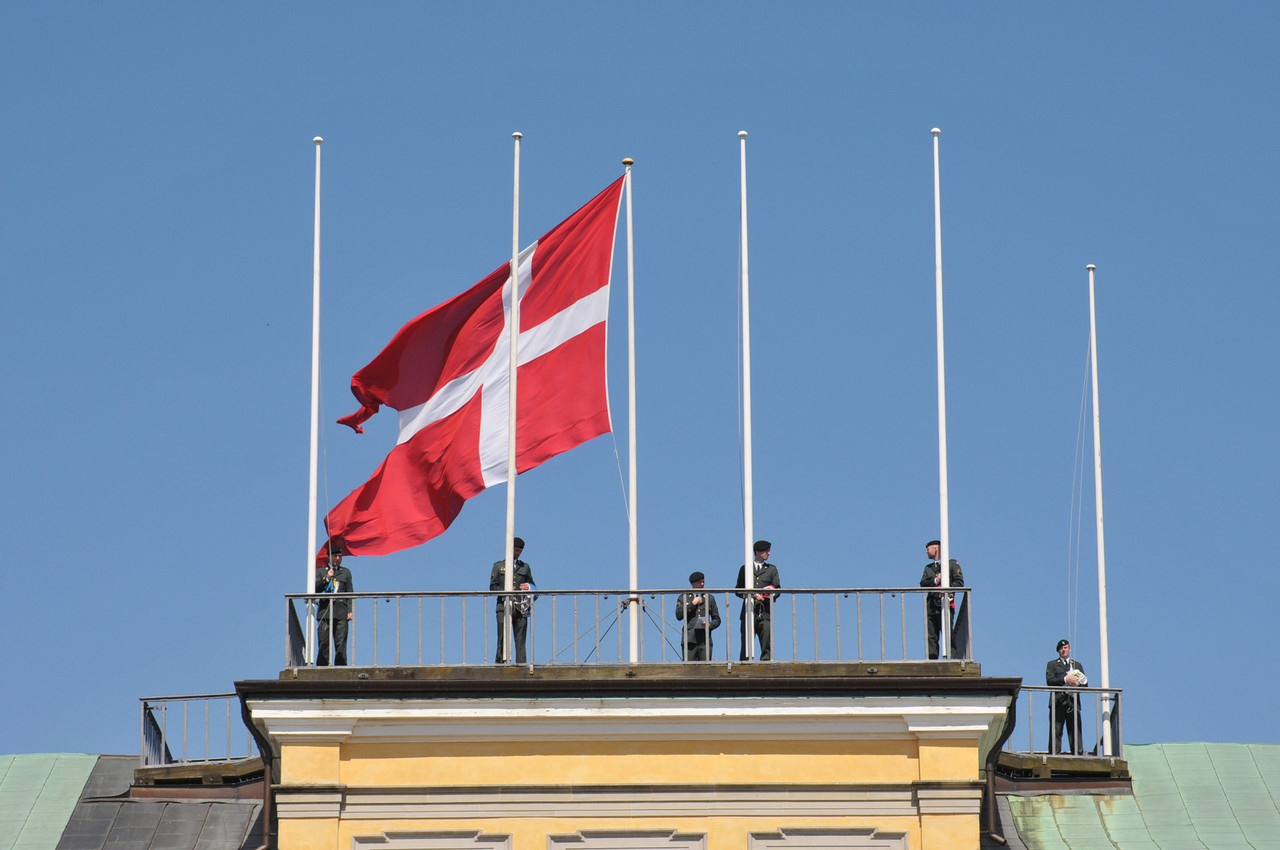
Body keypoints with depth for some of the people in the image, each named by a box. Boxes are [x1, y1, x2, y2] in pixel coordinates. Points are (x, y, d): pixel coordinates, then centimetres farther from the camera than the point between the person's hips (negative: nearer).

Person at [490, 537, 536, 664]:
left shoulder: (525, 567, 20)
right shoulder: (498, 566, 13)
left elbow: (532, 587, 21)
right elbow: (492, 586, 7)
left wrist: (528, 588, -4)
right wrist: (504, 591, -12)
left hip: (520, 609, 2)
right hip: (504, 607, -2)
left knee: (520, 639, -4)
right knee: (503, 638, -9)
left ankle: (521, 664, -7)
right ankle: (500, 662, -8)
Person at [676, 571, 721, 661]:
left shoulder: (709, 598, 20)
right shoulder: (684, 597, 14)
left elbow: (717, 619, 19)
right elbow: (679, 615, -1)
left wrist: (710, 625, -4)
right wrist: (693, 604, -4)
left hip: (705, 640, 1)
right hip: (690, 639, -1)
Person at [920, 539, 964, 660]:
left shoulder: (952, 564, 7)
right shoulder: (928, 567, 24)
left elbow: (959, 582, -2)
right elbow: (923, 584, 10)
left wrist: (945, 591, -12)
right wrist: (935, 581, -8)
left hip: (945, 604, -6)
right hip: (931, 605, 6)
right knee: (931, 636, 1)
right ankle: (931, 660, 2)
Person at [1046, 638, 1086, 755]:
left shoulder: (1077, 665, 24)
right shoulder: (1052, 664, 15)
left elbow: (1084, 683, 17)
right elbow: (1049, 681, -1)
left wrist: (1078, 684, -5)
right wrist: (1065, 680, -11)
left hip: (1073, 703, 2)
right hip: (1058, 702, -2)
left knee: (1075, 731, -4)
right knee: (1056, 731, -8)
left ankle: (1078, 754, -6)